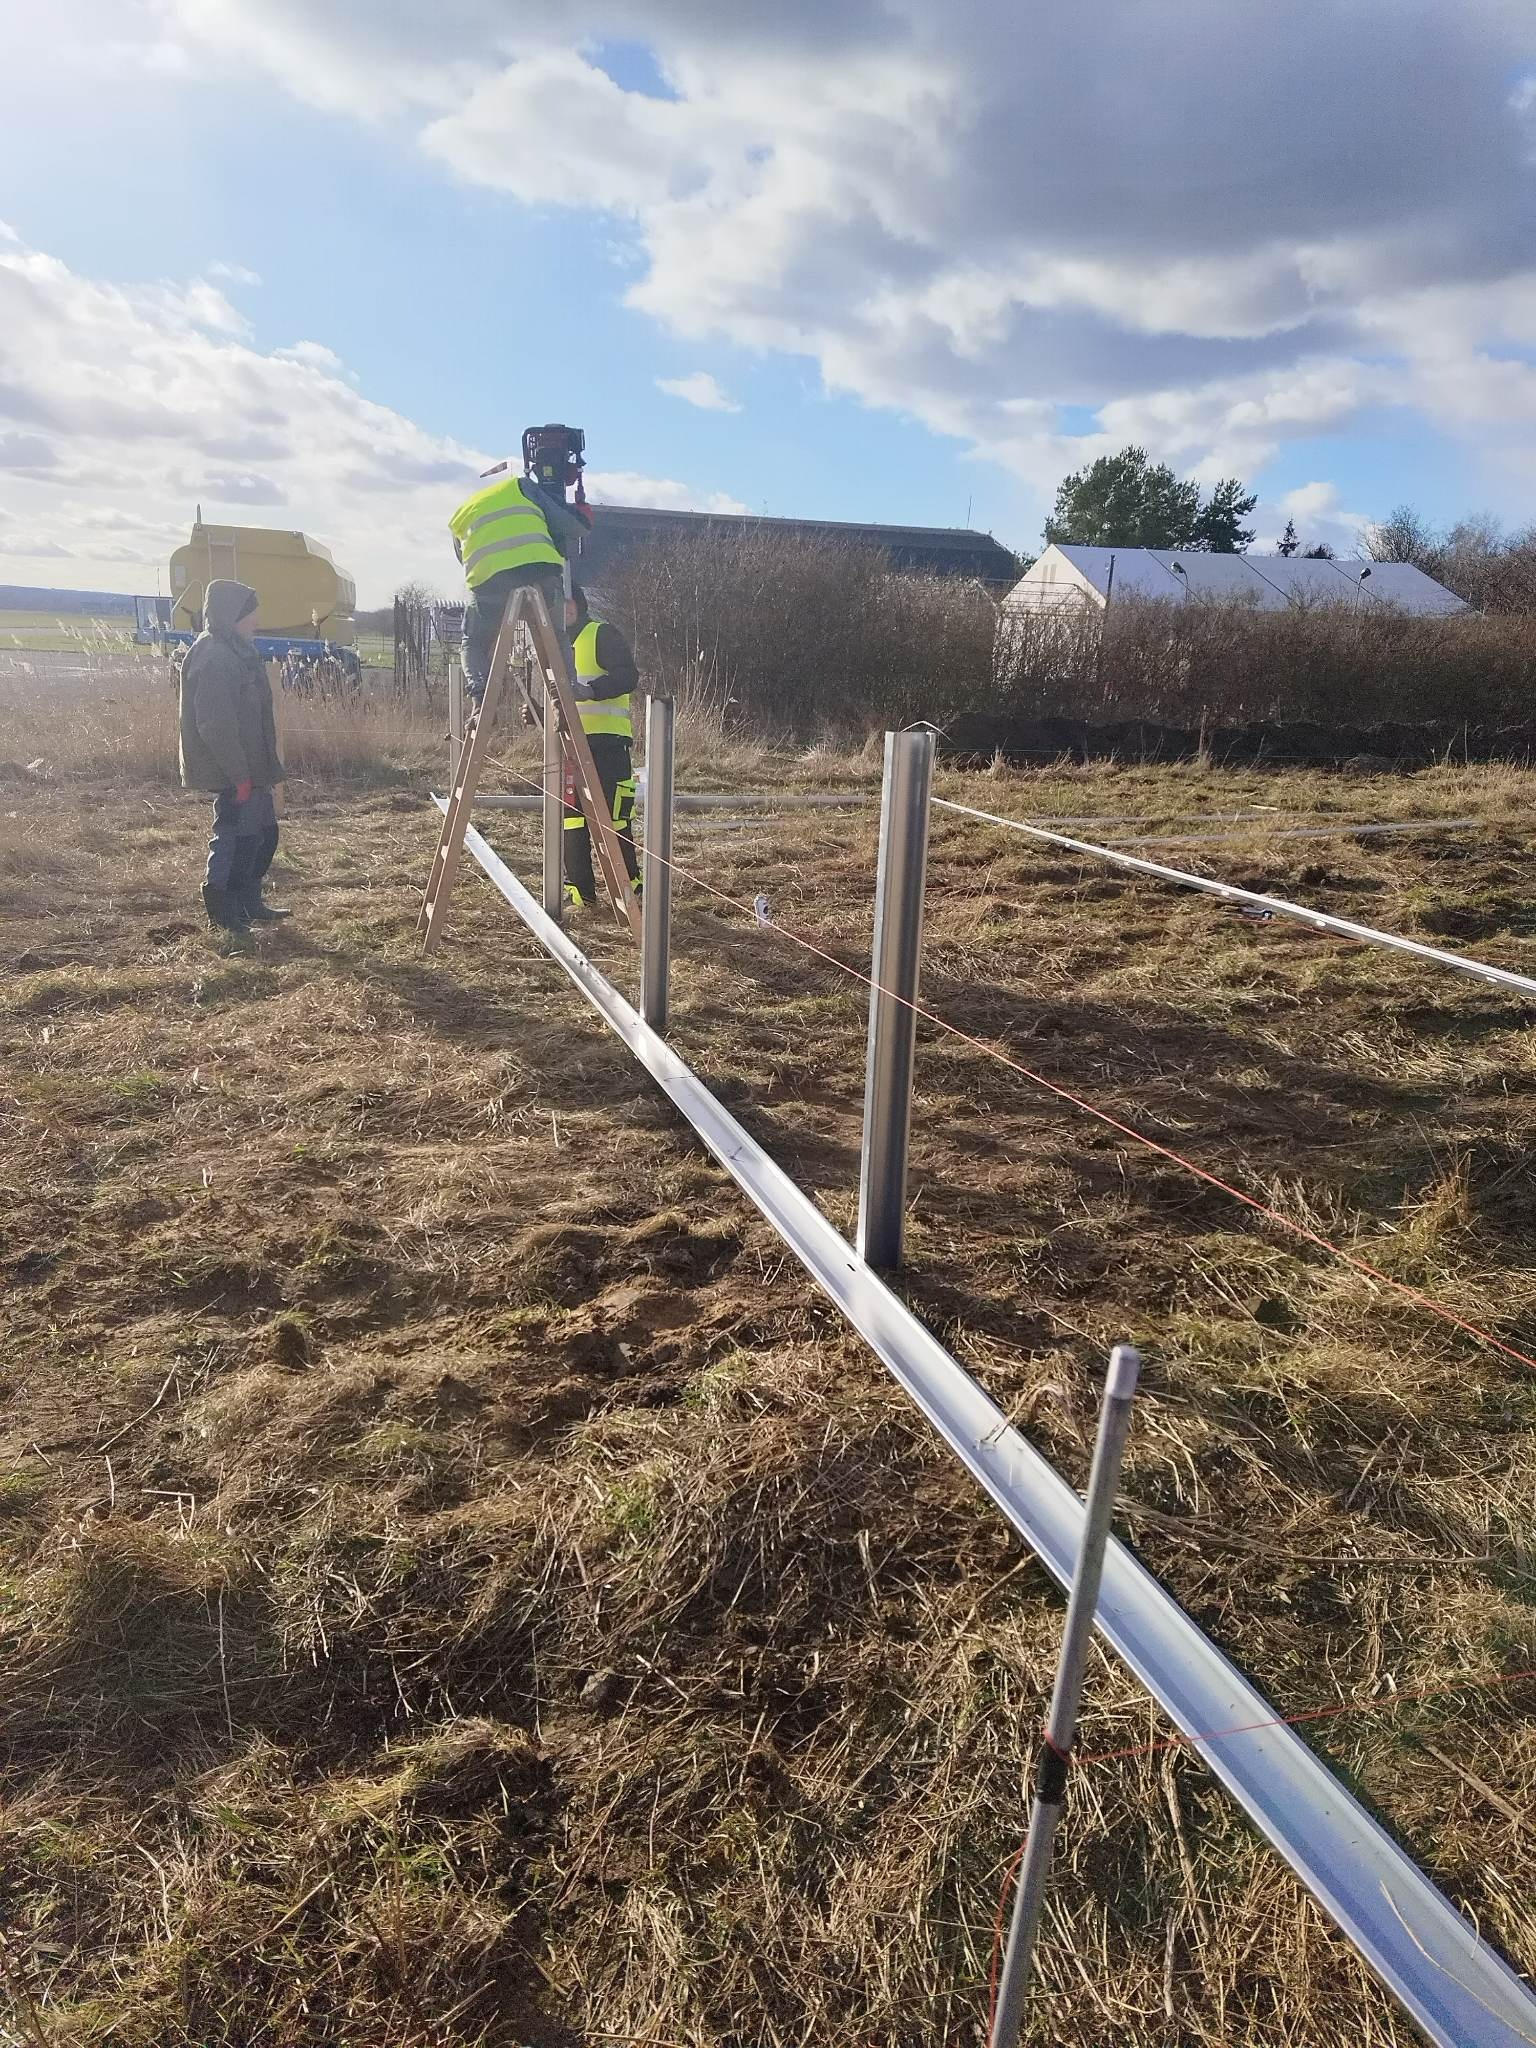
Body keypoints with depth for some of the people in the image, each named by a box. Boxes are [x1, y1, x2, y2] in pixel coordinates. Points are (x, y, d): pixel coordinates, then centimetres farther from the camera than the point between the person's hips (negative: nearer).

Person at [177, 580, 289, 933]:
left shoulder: (235, 652, 13)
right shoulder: (214, 659, -20)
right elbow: (216, 725, -24)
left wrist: (263, 770, 20)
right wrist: (239, 775, -23)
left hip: (249, 768, 11)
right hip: (233, 772, -11)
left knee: (263, 832, 17)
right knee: (236, 838, -4)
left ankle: (250, 905, 28)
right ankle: (224, 916, 6)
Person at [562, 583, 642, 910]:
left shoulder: (603, 634, -1)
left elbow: (629, 676, -15)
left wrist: (591, 689, -30)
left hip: (606, 741, -8)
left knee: (614, 820, -9)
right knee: (571, 820, 4)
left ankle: (630, 886, 3)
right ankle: (580, 892, 10)